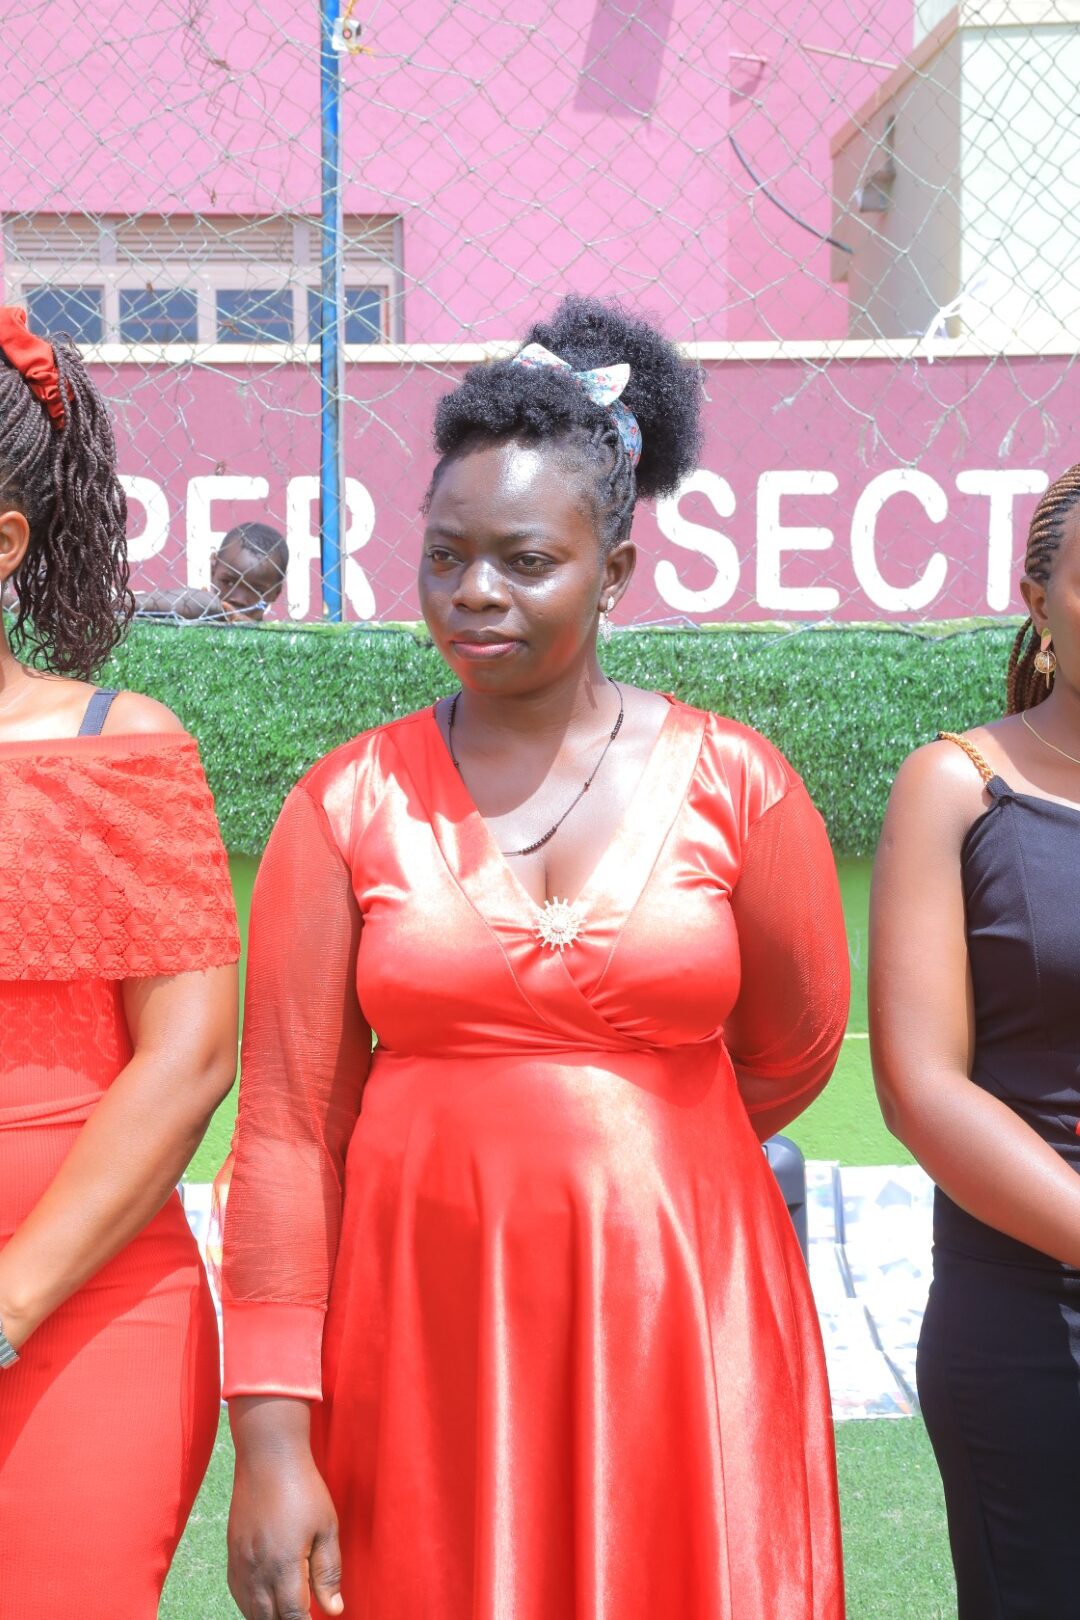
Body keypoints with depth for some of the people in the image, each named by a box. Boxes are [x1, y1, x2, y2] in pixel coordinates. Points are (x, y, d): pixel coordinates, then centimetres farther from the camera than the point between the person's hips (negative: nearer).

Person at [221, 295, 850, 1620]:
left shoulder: (731, 785, 0)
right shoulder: (351, 802, 0)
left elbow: (793, 1053, 14)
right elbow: (288, 1122, -3)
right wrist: (270, 1436, -8)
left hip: (681, 1335, 0)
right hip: (424, 1332, 0)